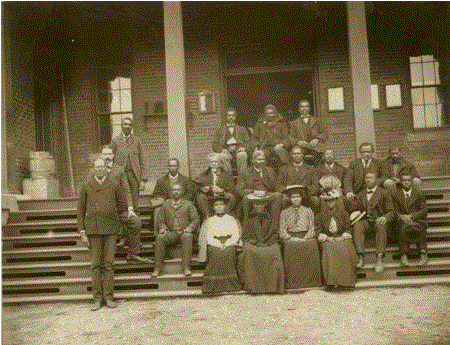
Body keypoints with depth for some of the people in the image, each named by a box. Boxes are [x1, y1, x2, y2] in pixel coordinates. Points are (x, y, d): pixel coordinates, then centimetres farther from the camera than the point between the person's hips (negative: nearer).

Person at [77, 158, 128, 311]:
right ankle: (97, 299, 8)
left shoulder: (114, 185, 5)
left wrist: (110, 216, 12)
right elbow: (80, 210, 7)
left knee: (109, 264, 0)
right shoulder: (86, 186, 6)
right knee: (95, 264, 1)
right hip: (93, 230, 0)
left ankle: (109, 297, 8)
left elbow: (123, 206, 15)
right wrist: (82, 233, 1)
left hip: (110, 229, 0)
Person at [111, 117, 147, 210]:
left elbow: (142, 161, 8)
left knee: (134, 205, 0)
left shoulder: (137, 141, 10)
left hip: (135, 175, 1)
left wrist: (143, 180, 0)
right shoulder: (115, 140, 8)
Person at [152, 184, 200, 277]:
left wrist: (189, 228, -10)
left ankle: (186, 267, -38)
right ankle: (157, 268, -27)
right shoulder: (166, 204, 17)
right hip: (170, 233, 2)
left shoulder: (188, 204, 12)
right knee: (160, 237, -30)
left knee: (187, 236, -37)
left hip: (184, 232, -2)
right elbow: (160, 220, 17)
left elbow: (195, 219, 8)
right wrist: (162, 228, -5)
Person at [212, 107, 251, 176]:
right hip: (226, 152, 0)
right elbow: (215, 145, 11)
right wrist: (223, 150, -11)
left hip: (238, 151, 0)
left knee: (242, 155, -36)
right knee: (222, 156, -36)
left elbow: (248, 142, 15)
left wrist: (243, 148, -9)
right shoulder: (220, 130, 21)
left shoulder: (242, 129, 24)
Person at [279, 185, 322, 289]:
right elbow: (282, 231, 9)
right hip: (290, 238, 0)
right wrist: (291, 238, -9)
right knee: (290, 246, -33)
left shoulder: (308, 211, 19)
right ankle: (292, 282, -25)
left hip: (306, 238, 0)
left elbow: (312, 229, 11)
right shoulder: (285, 212, 16)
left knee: (312, 245, -31)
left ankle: (310, 280, -23)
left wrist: (304, 238, -7)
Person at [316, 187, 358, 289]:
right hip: (328, 239, 0)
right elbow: (318, 229, 10)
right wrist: (325, 237, -7)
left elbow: (348, 228, 10)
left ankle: (345, 280, -23)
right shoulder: (321, 214, 13)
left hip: (342, 238, 0)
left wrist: (342, 237, -7)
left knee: (345, 249, -32)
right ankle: (331, 282, -30)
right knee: (329, 250, -33)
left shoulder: (343, 212, 12)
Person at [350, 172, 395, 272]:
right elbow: (355, 209, 21)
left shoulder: (384, 193, 9)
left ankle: (379, 258, -41)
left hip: (378, 220, -2)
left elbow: (391, 212, 3)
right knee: (357, 225, -32)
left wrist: (384, 218, -20)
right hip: (365, 221, 2)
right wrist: (355, 213, -5)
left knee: (382, 226, -37)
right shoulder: (361, 194, 20)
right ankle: (360, 256, -38)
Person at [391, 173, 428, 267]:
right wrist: (401, 217, -15)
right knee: (403, 229, -33)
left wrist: (411, 216, -15)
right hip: (403, 220, 1)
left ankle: (423, 254, -31)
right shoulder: (396, 195, 11)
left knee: (419, 229, -34)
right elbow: (395, 211, 9)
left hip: (418, 219, -1)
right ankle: (403, 255, -36)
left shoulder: (418, 193, 7)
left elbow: (424, 209, -1)